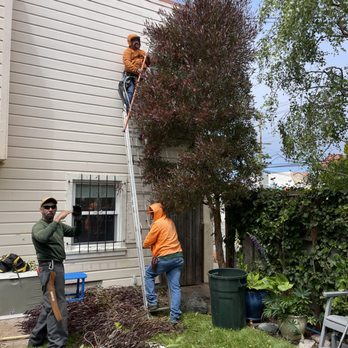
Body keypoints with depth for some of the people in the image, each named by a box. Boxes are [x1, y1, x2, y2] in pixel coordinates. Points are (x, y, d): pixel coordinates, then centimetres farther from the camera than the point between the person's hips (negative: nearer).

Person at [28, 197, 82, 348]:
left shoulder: (59, 225, 12)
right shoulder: (38, 226, -12)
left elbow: (76, 232, 16)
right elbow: (43, 237, -35)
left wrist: (78, 220, -1)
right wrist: (57, 220, -36)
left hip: (57, 266, 9)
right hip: (49, 268, -9)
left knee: (49, 304, 18)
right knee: (57, 305, -7)